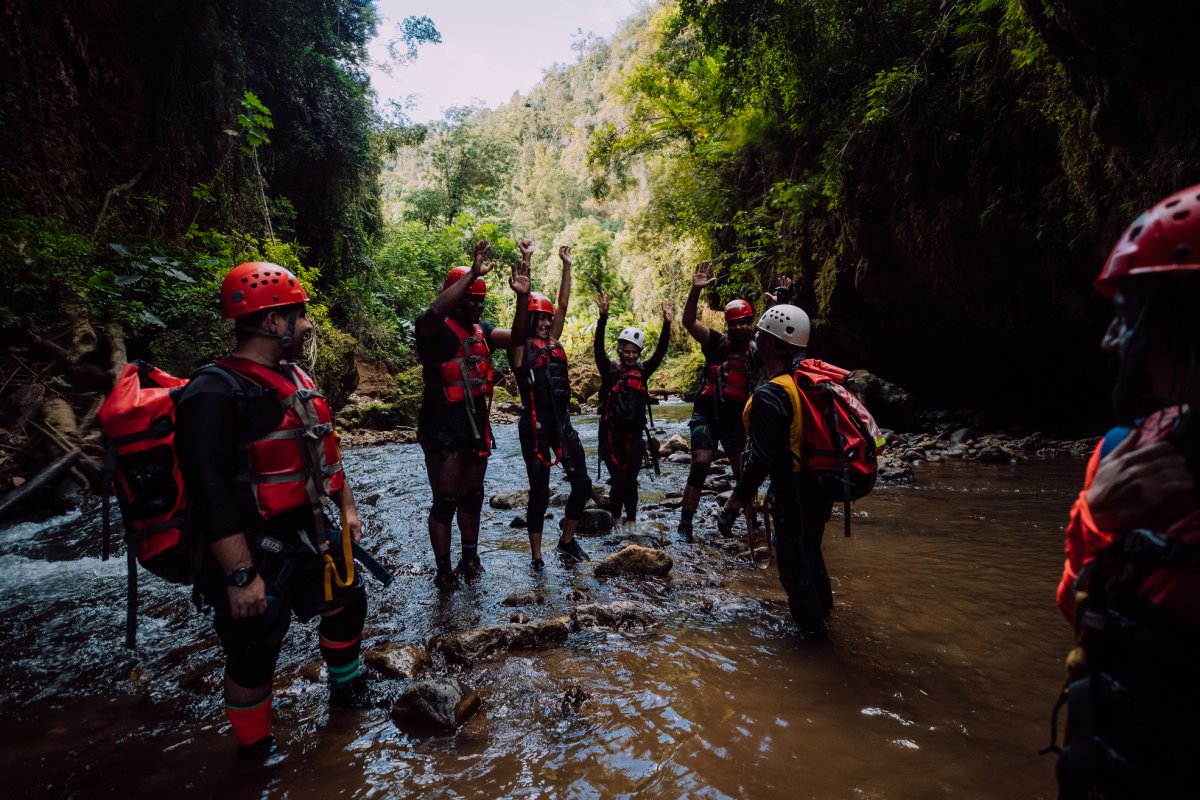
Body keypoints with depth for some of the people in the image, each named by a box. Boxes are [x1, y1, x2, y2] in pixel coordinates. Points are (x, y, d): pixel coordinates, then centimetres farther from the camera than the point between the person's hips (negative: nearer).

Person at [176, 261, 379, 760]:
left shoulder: (294, 377, 7)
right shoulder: (215, 393, -21)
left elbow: (323, 449, 17)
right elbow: (210, 495, -25)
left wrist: (346, 507, 18)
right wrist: (241, 575, -25)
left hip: (310, 533, 9)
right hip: (256, 551, -9)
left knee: (347, 604, 22)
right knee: (254, 654, 7)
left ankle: (347, 690, 47)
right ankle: (256, 751, 31)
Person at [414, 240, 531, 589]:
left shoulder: (481, 331, 9)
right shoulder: (435, 329, -13)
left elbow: (516, 336, -1)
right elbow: (433, 312, -36)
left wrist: (523, 297, -16)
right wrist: (472, 273, -39)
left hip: (476, 425, 7)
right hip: (443, 428, -7)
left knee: (472, 496, 18)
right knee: (445, 502, 0)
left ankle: (470, 558, 34)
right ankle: (444, 572, 13)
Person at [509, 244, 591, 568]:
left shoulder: (553, 343, 11)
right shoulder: (521, 347, -4)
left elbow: (563, 305, 11)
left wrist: (566, 265, 12)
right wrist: (525, 261, -16)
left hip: (562, 422, 6)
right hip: (535, 426, -6)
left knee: (582, 485, 6)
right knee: (539, 492, 1)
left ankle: (567, 541, 25)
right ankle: (536, 555, 16)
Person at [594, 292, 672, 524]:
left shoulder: (642, 372, 6)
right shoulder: (609, 370, -2)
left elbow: (660, 352, -2)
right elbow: (598, 348, -16)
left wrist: (667, 324, -13)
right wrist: (603, 317, -26)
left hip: (634, 433, 3)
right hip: (611, 432, -3)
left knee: (631, 480, 9)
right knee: (619, 480, -6)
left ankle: (631, 521, 21)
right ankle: (614, 519, 12)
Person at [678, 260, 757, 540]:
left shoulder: (755, 348, 3)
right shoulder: (717, 342, -3)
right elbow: (689, 322, -15)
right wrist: (696, 290, -29)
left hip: (735, 418, 4)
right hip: (707, 414, -3)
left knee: (742, 470, 8)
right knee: (700, 465, -15)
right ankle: (685, 524, -7)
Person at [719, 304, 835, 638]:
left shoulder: (769, 396, -27)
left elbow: (760, 461, -26)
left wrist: (732, 507, -19)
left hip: (794, 494, -9)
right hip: (822, 486, 9)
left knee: (794, 564, 12)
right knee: (810, 551, 29)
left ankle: (811, 629, 30)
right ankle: (822, 608, 50)